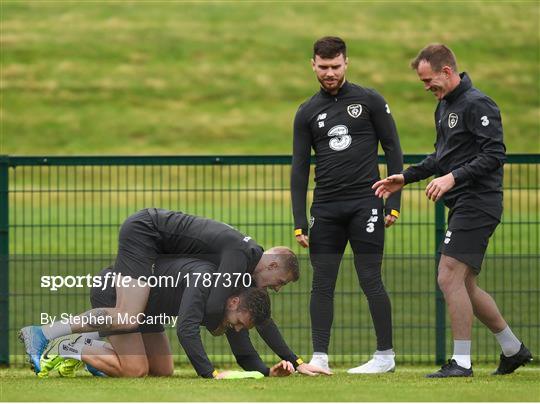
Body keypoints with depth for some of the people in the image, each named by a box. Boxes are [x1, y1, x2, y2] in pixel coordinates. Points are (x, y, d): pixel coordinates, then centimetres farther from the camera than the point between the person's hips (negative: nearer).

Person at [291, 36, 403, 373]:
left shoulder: (369, 101, 2)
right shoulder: (307, 113, 10)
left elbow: (393, 150, 3)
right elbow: (299, 169, 10)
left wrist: (394, 203, -5)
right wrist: (299, 222, 2)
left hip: (364, 203, -3)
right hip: (325, 207, 4)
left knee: (370, 280, -4)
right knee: (322, 283, 0)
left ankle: (386, 354, 3)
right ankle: (320, 357, 3)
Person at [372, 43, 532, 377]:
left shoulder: (477, 104, -14)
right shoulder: (445, 106, 17)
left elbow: (495, 155, -20)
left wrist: (453, 177, -26)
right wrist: (406, 178, 18)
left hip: (477, 204, -10)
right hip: (463, 206, 10)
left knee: (450, 278, -13)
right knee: (465, 286, 12)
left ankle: (461, 361, -9)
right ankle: (513, 349, 23)